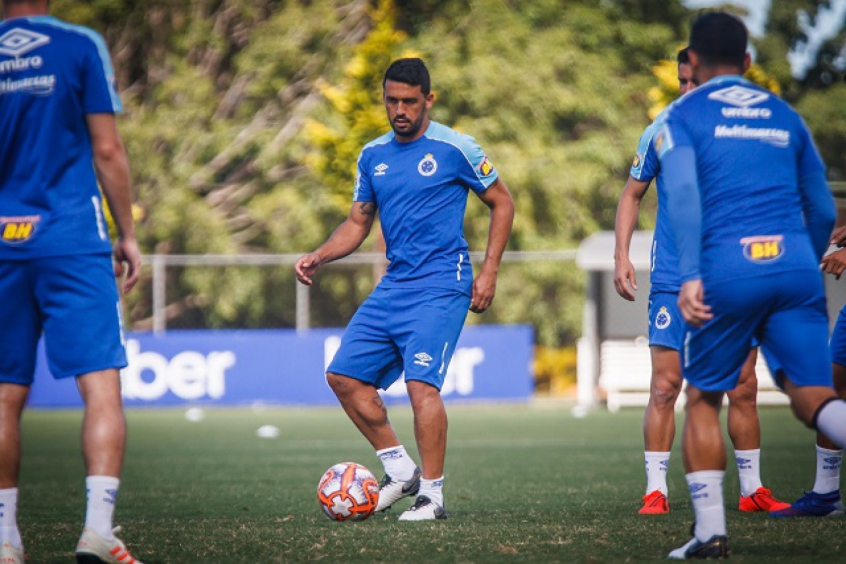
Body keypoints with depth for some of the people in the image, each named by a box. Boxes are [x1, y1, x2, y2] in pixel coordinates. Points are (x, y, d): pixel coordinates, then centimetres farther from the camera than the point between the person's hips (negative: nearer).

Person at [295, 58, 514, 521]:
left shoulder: (454, 148, -5)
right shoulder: (372, 156, 11)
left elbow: (502, 203, 3)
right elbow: (357, 224, 18)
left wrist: (489, 272, -4)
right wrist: (318, 257, 0)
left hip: (440, 286, -7)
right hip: (394, 286, 7)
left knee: (421, 382, -20)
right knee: (344, 376, 1)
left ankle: (432, 494, -11)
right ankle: (401, 471, 13)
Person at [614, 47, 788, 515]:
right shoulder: (664, 129, -1)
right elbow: (632, 194, 8)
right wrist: (621, 256, -2)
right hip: (674, 279, -2)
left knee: (743, 388, 5)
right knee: (664, 387, -6)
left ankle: (752, 490, 16)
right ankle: (655, 491, 0)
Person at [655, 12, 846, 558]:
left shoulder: (683, 116, 8)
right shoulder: (785, 115, 20)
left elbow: (683, 198, -8)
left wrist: (690, 277, -14)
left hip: (727, 269, -3)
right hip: (795, 264, 3)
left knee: (703, 397, 12)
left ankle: (710, 529, 6)